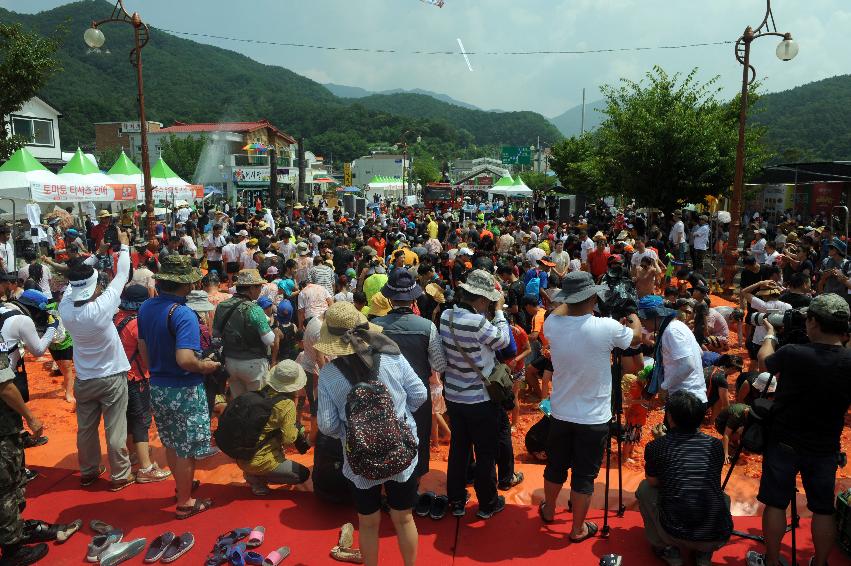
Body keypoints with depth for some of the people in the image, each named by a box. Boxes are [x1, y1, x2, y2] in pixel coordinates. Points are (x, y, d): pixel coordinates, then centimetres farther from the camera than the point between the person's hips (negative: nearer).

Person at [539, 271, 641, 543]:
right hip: (594, 418, -3)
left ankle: (548, 511, 45)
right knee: (584, 475, 12)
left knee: (555, 468, 22)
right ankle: (578, 529, 28)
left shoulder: (552, 324, -13)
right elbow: (636, 337, 3)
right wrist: (634, 319, 23)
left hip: (561, 414, 4)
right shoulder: (606, 328, -21)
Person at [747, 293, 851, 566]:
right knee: (823, 509, 16)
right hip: (825, 448, 3)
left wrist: (770, 335, 22)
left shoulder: (793, 354, -21)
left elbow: (764, 358, 2)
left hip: (784, 443, -2)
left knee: (775, 503, 10)